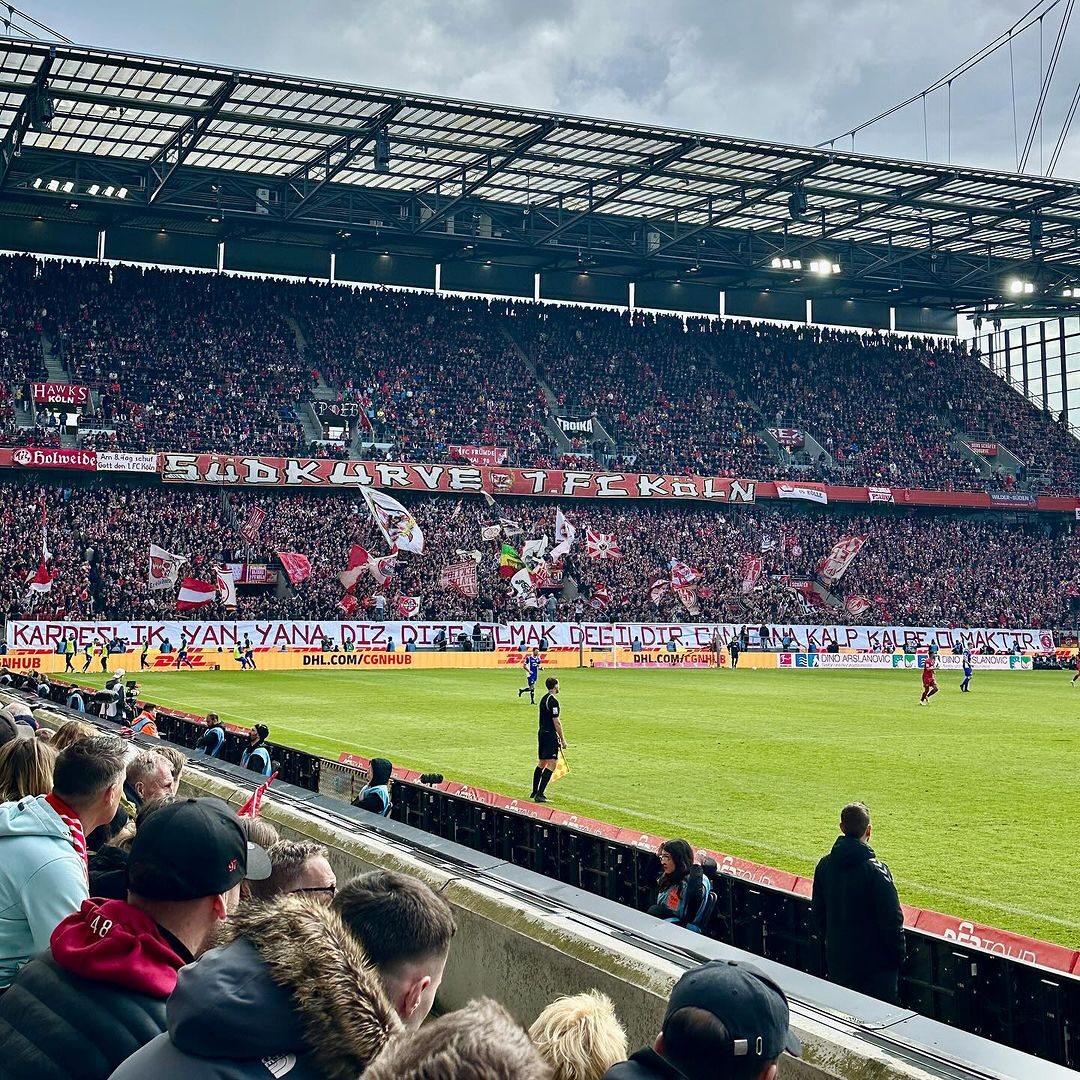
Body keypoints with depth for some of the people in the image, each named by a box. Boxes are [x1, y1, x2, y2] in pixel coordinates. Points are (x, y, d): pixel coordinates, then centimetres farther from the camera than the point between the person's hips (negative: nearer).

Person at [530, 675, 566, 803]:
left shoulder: (544, 699, 13)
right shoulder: (553, 701, -15)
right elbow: (556, 722, -18)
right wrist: (562, 739, -12)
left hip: (541, 733, 10)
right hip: (550, 735, -10)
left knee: (541, 763, 18)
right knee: (551, 764, -9)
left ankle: (535, 792, 25)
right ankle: (539, 795, -14)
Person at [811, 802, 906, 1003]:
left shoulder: (824, 865, -3)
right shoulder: (875, 870, -20)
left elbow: (818, 912, 8)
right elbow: (892, 919, -16)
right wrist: (899, 955, -3)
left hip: (837, 958, 5)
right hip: (875, 961, -5)